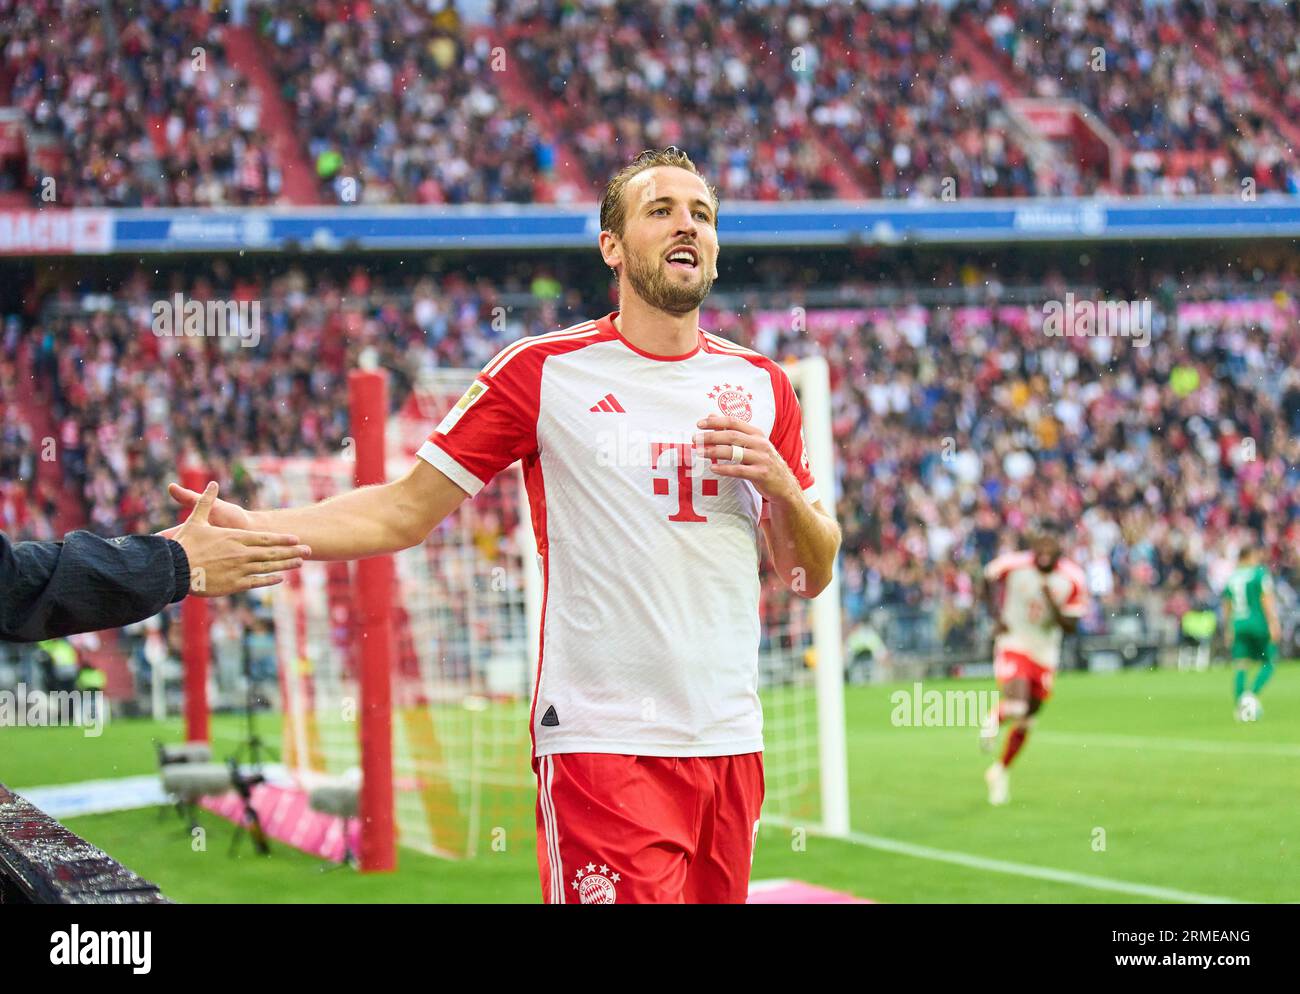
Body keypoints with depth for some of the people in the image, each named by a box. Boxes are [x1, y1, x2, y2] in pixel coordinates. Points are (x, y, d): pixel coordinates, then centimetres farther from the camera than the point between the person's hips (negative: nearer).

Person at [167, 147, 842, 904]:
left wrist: (780, 484, -4)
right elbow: (404, 512, 1)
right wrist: (251, 528, -13)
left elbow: (811, 576, 16)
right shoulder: (543, 372, 0)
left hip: (729, 741, 5)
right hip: (602, 746, -5)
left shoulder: (761, 387, 12)